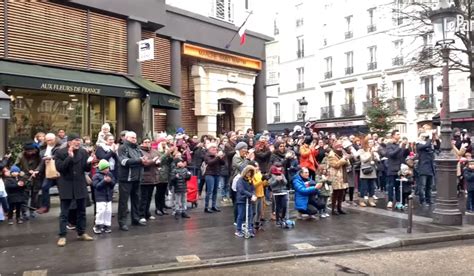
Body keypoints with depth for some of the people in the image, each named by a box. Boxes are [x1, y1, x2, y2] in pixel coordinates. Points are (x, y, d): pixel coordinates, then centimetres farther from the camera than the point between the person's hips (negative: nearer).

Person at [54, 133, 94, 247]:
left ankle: (81, 233, 25)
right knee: (64, 213, 1)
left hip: (80, 185, 4)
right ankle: (62, 236, 8)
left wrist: (88, 163, -18)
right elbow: (59, 168, -18)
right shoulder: (60, 152, -8)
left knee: (81, 211, 13)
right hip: (66, 186, -4)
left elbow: (87, 169, 4)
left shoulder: (83, 152, 1)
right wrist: (69, 157, -25)